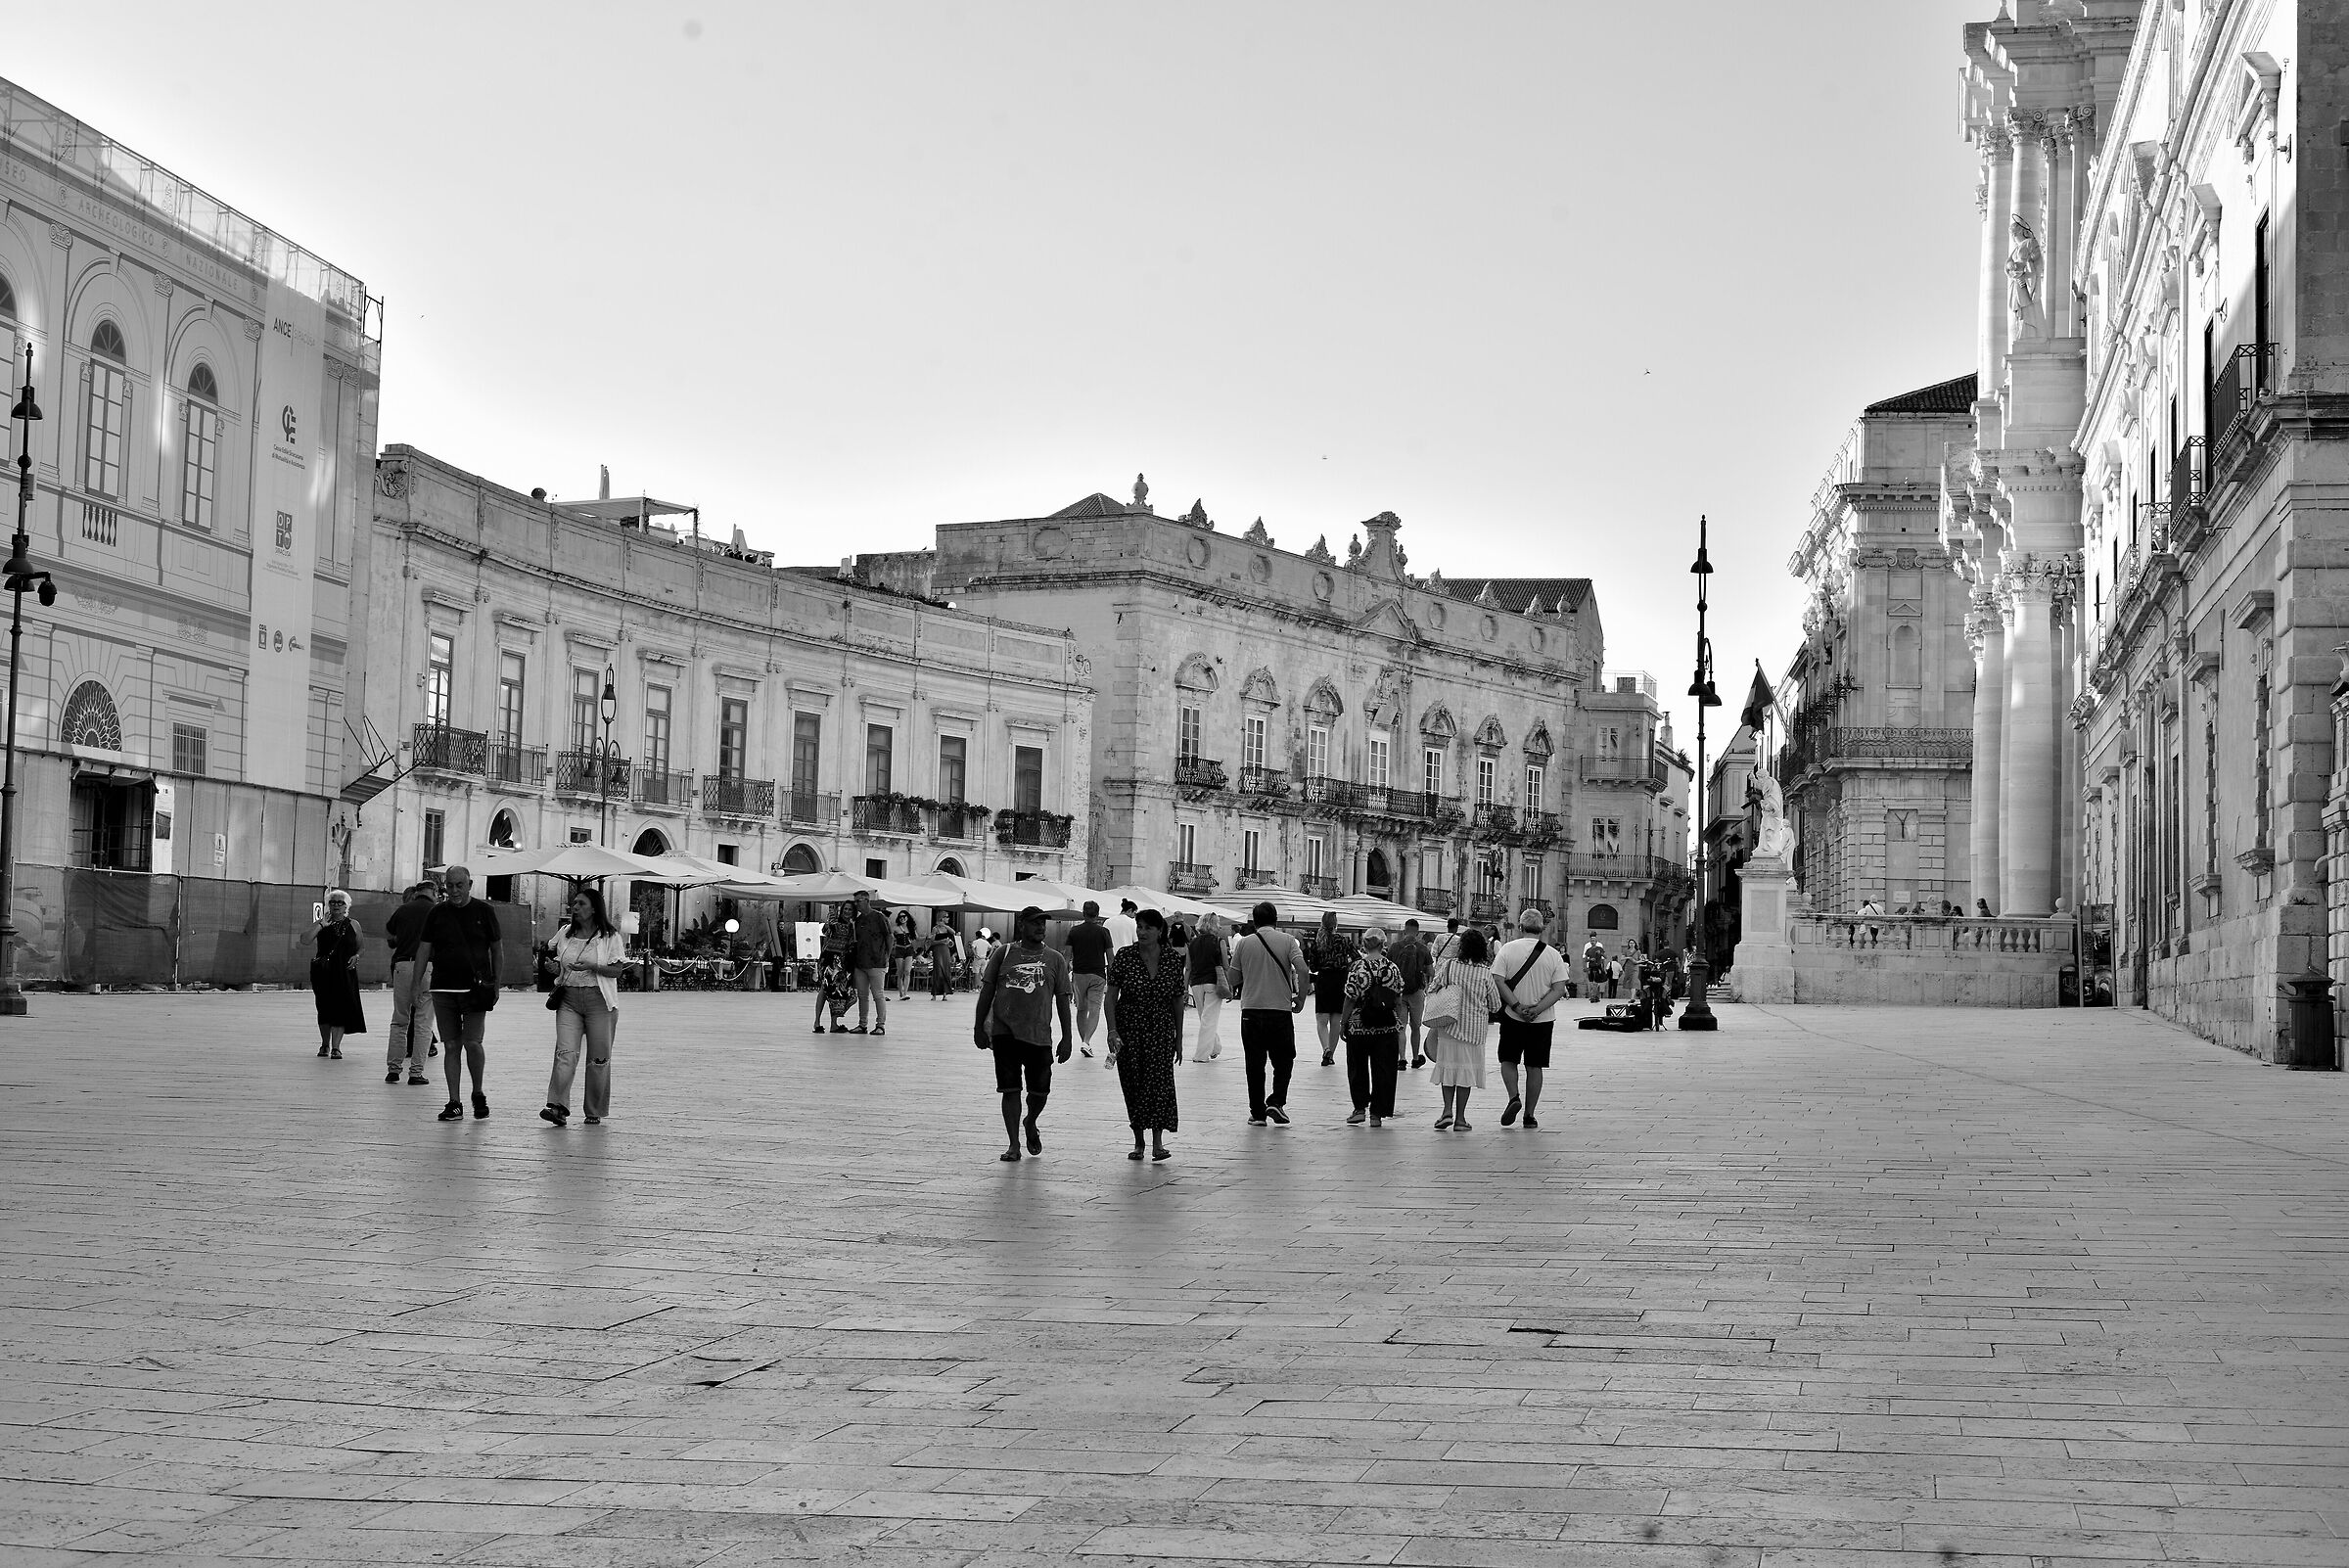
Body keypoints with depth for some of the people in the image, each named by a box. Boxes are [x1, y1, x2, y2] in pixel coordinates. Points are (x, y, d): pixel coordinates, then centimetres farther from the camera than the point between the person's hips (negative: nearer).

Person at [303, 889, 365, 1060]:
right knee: (324, 1008, 5)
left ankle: (336, 1047, -9)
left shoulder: (353, 925, 8)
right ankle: (325, 1044, 24)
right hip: (323, 972, 0)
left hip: (345, 973, 0)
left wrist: (356, 956, -4)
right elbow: (305, 939, -10)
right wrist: (321, 925, -14)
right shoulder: (320, 923, 5)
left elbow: (361, 947, 17)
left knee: (341, 1008, -10)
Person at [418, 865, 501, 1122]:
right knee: (452, 1046, 3)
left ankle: (478, 1093, 11)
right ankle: (453, 1103, 8)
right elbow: (424, 949, 9)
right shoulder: (437, 913, 7)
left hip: (475, 988, -2)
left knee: (473, 1042, -11)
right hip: (444, 989, 2)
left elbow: (495, 949, 10)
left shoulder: (484, 911, 4)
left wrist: (495, 985, 7)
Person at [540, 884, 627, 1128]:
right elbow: (557, 963, 27)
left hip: (599, 1001, -3)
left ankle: (595, 1111, 13)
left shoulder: (610, 936, 0)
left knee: (599, 1058, 1)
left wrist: (591, 966, -19)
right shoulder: (564, 933, 13)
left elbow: (618, 970, -6)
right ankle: (557, 1107, -22)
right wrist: (554, 967, 4)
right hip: (568, 1000, 3)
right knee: (565, 1053, -13)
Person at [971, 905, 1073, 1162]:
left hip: (1040, 1035, 1)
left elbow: (1062, 999, 7)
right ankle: (1014, 1145, 5)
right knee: (1010, 1089, -2)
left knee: (1040, 1090, 3)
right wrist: (979, 1027, 3)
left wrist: (1067, 1037, 3)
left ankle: (1030, 1123, 35)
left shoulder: (1055, 960, 6)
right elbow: (987, 991, 7)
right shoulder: (1004, 953, 4)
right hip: (1005, 1032, -1)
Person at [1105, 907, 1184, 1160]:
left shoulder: (1174, 959, -1)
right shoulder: (1124, 957, -5)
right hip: (1129, 1029, 0)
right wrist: (1112, 1031, -13)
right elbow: (1111, 996, -4)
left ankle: (1157, 1141, -15)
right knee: (1133, 1084, 4)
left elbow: (1177, 1000, 7)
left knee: (1160, 1079, -13)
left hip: (1161, 1030, 0)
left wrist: (1179, 1037, 9)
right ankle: (1138, 1141, 15)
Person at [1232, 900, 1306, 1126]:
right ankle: (1276, 1102, -6)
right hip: (1280, 1009, -2)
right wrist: (1300, 998, -1)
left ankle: (1257, 1112, 9)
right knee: (1284, 1061, 10)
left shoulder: (1244, 943, 4)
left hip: (1251, 1009, 2)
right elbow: (1302, 970, -12)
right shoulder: (1287, 941, -1)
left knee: (1255, 1064, 8)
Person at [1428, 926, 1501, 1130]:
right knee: (1466, 1067, 7)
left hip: (1448, 1026, 1)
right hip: (1474, 1028, -1)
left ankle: (1448, 1111, -2)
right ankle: (1460, 1118, 7)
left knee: (1448, 1065, 12)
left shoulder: (1448, 966, -7)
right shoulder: (1485, 973, -9)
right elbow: (1495, 1005, 0)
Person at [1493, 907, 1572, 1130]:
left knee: (1508, 1060, 16)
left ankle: (1514, 1096, -7)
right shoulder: (1553, 955, -2)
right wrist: (1537, 1009, -12)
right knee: (1534, 1066, 10)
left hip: (1512, 1018, -1)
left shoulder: (1507, 949, -6)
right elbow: (1559, 989, -8)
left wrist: (1518, 1007, -13)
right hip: (1542, 1020, 1)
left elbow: (1498, 981, -13)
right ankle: (1529, 1115, 12)